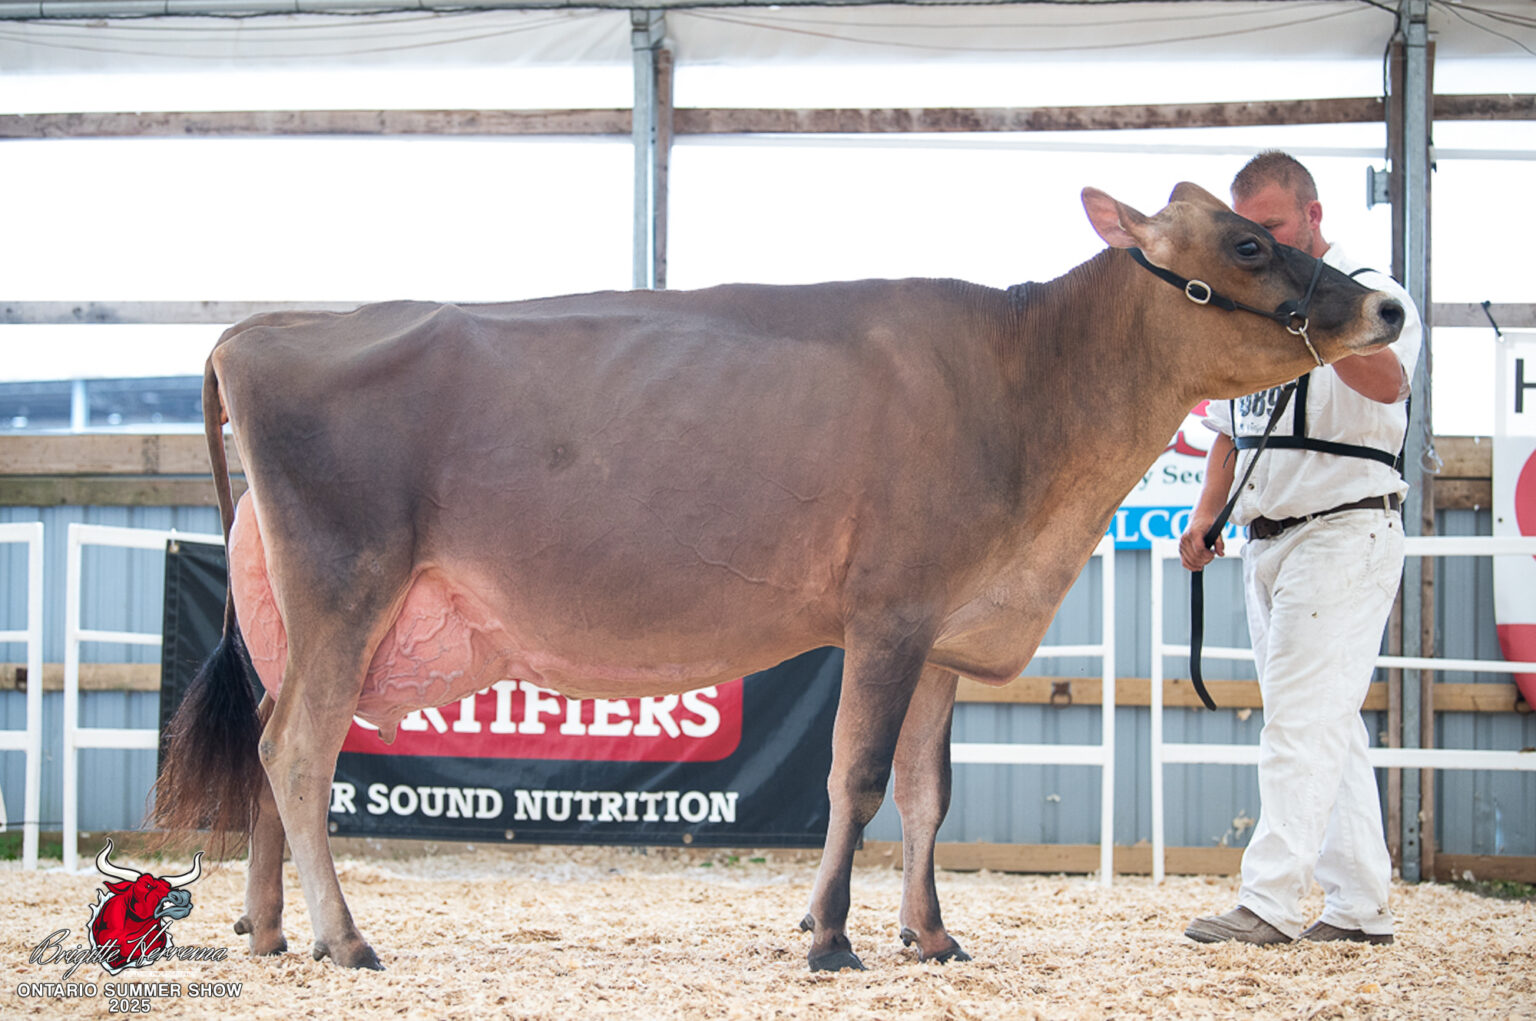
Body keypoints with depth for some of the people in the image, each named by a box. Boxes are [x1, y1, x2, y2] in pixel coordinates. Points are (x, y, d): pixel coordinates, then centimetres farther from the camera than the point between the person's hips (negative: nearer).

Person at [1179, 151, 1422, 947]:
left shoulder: (1370, 295, -9)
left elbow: (1387, 381, -31)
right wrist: (1206, 515, 12)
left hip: (1346, 531, -8)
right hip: (1268, 543, 8)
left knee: (1303, 717, -14)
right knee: (1327, 728, 9)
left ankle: (1271, 901, -17)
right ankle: (1358, 905, 14)